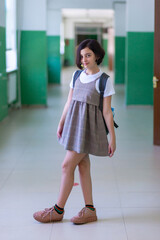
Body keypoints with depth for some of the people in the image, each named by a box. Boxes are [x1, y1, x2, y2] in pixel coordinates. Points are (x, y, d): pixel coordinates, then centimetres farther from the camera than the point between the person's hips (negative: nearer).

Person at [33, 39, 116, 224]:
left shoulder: (104, 80, -10)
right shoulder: (77, 75, 7)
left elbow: (107, 112, -8)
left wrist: (112, 137, -8)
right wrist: (61, 123, 15)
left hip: (89, 126, -6)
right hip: (74, 122, 6)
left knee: (67, 166, -5)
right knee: (83, 166, 9)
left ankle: (58, 210, 8)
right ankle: (90, 210, 18)